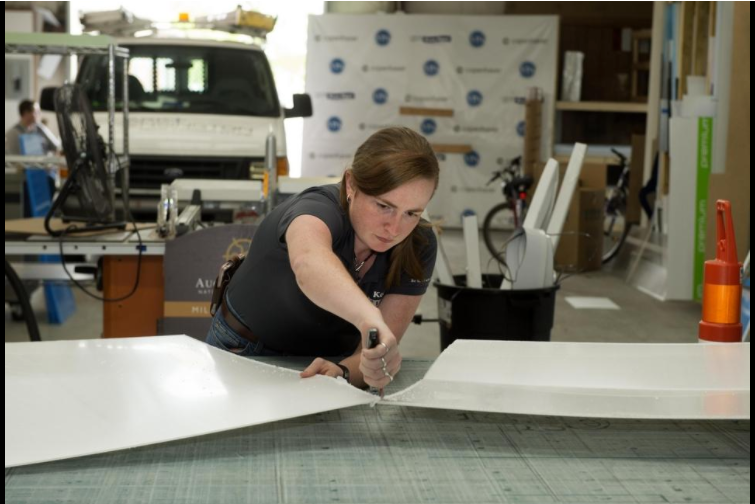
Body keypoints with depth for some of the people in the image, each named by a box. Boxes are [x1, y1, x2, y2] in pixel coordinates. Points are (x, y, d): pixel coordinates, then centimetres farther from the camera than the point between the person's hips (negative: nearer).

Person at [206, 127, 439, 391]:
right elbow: (308, 262, -51)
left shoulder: (418, 247, -14)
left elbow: (383, 344, -18)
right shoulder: (318, 208, -27)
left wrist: (344, 370, -38)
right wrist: (369, 318, -67)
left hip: (331, 361, 2)